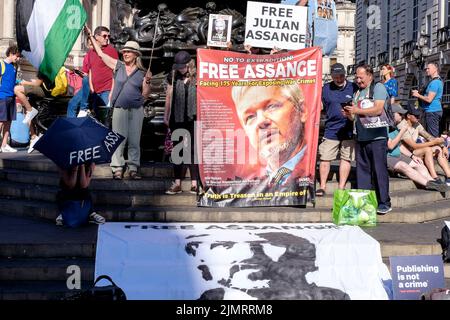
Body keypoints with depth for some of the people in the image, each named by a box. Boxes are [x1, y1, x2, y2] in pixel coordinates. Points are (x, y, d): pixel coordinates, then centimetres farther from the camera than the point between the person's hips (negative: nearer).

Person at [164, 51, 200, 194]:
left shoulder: (197, 78, -3)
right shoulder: (173, 77, 6)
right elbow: (169, 97, 13)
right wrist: (166, 115, 15)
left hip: (193, 119, -3)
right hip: (177, 119, 3)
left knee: (192, 150, 2)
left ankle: (194, 183, 8)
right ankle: (177, 183, 14)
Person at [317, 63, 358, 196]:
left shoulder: (354, 88, 3)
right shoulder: (325, 89, 7)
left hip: (349, 129, 0)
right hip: (331, 129, 1)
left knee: (346, 158, 5)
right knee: (325, 158, -1)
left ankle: (341, 188, 14)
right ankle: (322, 187, 11)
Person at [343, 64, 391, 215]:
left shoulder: (378, 87, -2)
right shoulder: (357, 93, 19)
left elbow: (378, 109, -16)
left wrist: (357, 110, -12)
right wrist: (349, 115, -1)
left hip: (377, 137, -7)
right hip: (361, 138, 7)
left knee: (379, 170, -4)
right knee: (362, 171, 7)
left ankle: (384, 203, 2)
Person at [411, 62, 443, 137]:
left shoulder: (435, 82, -15)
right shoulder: (437, 81, 19)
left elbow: (429, 99, -21)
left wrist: (418, 95, -6)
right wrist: (418, 93, 13)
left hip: (432, 111, -11)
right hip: (434, 111, 11)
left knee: (433, 136, -9)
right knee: (429, 134, 15)